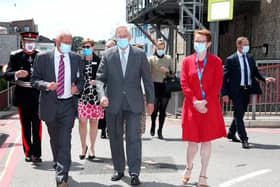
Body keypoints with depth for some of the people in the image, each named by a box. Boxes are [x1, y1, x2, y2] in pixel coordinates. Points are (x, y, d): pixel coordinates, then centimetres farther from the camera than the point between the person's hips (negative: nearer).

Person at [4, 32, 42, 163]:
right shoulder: (15, 56, 4)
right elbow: (6, 75, -2)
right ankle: (28, 152, 20)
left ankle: (36, 154, -2)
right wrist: (16, 74, -23)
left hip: (37, 96, -1)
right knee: (25, 126, 8)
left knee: (37, 126, -6)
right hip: (22, 97, 1)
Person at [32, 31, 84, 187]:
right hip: (50, 105, 1)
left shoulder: (77, 59, 6)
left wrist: (77, 87, -9)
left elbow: (81, 79, 13)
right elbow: (35, 80, 0)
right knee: (55, 140, 18)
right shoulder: (42, 58, 0)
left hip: (68, 105, -1)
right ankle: (59, 166, 42)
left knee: (65, 142, -10)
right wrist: (46, 85, -20)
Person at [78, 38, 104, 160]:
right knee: (82, 121, -2)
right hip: (82, 94, 0)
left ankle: (92, 147, 20)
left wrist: (96, 81, -13)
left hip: (95, 95, 0)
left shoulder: (99, 61, 1)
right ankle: (83, 146, 17)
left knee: (94, 121, 7)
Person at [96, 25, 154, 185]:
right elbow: (100, 78, 1)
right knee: (115, 138, 10)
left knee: (134, 138, -4)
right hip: (113, 103, 2)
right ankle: (119, 169, 24)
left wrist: (150, 101, 6)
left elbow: (147, 79, 6)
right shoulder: (108, 55, 3)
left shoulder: (140, 55, 2)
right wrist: (102, 95, -16)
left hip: (133, 103, -1)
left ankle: (134, 173, 5)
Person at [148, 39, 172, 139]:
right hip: (155, 85, -2)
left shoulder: (168, 58, 11)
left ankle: (160, 131, 11)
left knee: (163, 110, 1)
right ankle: (153, 126, 24)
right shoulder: (151, 59, 5)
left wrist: (167, 71, -6)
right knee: (154, 108, -4)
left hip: (165, 86, 2)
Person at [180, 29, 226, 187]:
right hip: (192, 106, 1)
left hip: (210, 107, 0)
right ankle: (189, 167, 33)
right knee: (193, 141, 5)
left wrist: (205, 101, -13)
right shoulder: (187, 61, 5)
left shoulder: (216, 61, 2)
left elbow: (217, 85, -3)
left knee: (207, 141, 3)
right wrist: (195, 102, -13)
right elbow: (184, 83, -1)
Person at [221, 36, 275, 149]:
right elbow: (224, 77, -9)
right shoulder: (231, 60, -9)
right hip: (236, 91, -6)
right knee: (239, 114, -5)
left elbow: (255, 72, 13)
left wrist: (265, 79, -7)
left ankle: (231, 133, 35)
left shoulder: (250, 58, 9)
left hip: (247, 90, 6)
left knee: (240, 113, 17)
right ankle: (244, 139, -2)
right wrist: (225, 93, -13)